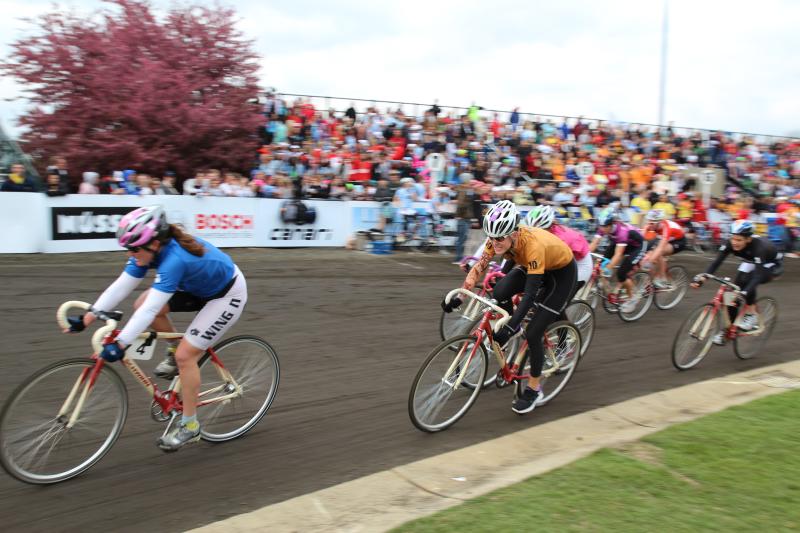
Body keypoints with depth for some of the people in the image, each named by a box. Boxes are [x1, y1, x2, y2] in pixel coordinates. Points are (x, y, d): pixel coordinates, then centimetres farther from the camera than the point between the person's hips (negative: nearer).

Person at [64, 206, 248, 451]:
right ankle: (175, 351, 18)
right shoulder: (151, 249, -12)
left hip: (227, 294, -8)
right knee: (141, 304, -3)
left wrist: (120, 344, -42)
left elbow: (150, 309, -40)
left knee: (185, 355, -14)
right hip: (200, 286, 8)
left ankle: (190, 426, 3)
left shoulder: (174, 259, -35)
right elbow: (120, 286, -11)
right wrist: (89, 316, -17)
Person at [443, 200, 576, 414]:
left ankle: (533, 389, 10)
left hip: (562, 272, -6)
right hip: (533, 266, 6)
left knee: (533, 333, -12)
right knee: (500, 293, -24)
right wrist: (458, 296, -27)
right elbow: (479, 267, -18)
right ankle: (515, 329, 8)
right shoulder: (499, 238, -24)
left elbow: (530, 294, -41)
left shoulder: (532, 244, -40)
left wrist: (510, 328, -45)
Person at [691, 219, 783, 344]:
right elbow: (716, 262, -30)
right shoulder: (730, 243, -26)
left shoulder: (759, 246, -39)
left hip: (772, 264, -5)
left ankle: (752, 314, -12)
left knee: (747, 281, -33)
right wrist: (701, 277, -46)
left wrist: (745, 292, -59)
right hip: (752, 262, 5)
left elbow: (758, 275, -45)